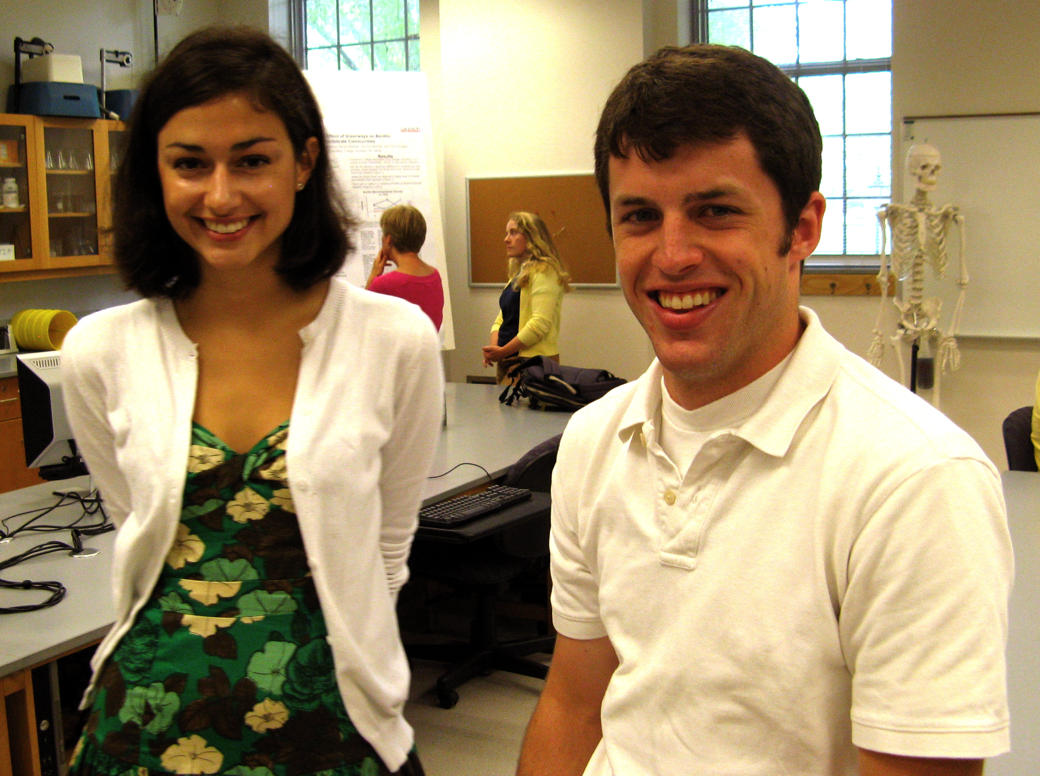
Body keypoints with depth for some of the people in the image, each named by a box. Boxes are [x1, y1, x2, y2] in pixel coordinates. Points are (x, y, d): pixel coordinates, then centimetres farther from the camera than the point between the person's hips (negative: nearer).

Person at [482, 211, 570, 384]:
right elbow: (503, 318, 20)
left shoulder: (544, 272, -8)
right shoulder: (518, 274, 19)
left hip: (533, 362, -8)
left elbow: (540, 324, -18)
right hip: (508, 362, 8)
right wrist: (493, 348, 0)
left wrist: (503, 351, -13)